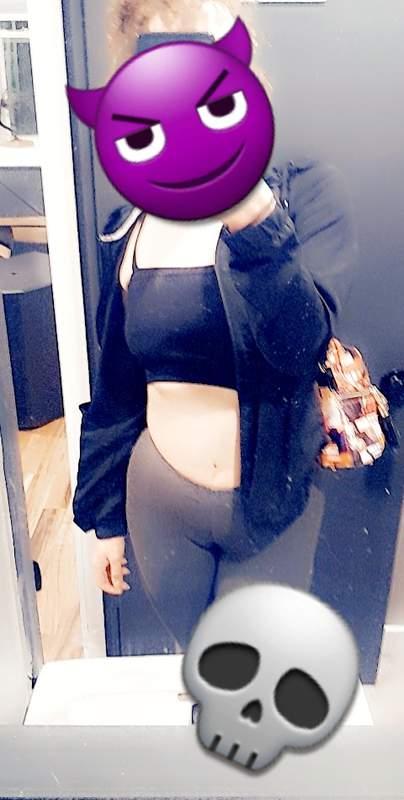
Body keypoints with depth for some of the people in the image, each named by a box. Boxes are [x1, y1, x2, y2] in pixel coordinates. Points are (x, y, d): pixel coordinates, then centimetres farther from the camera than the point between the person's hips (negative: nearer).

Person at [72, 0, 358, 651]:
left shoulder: (307, 192, -11)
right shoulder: (132, 228, -2)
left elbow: (302, 344, -24)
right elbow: (116, 386, 5)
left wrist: (250, 214, -37)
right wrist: (104, 514, 10)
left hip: (272, 505, -2)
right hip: (160, 502, 3)